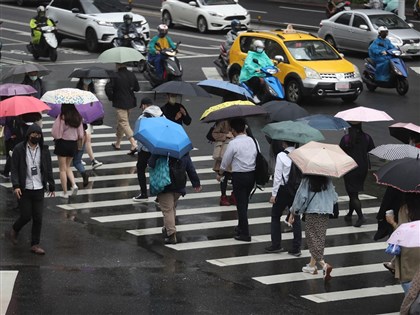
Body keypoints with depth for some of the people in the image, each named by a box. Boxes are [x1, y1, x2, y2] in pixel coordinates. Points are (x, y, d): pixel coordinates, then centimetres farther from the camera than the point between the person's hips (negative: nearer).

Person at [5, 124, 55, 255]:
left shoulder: (44, 150, 5)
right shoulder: (19, 149, -5)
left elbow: (48, 169, 9)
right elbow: (14, 169, -5)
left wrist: (51, 186, 9)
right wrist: (16, 186, -16)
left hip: (39, 189, 3)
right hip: (24, 189, -3)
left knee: (38, 218, 2)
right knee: (26, 216, -2)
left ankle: (35, 244, 12)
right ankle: (13, 232, 27)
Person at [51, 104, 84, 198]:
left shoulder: (62, 117, -17)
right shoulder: (78, 118, -3)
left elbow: (55, 133, -16)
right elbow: (81, 135, 2)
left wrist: (57, 137, 5)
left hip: (62, 143, -4)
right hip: (73, 144, 5)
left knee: (62, 169, 7)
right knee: (68, 167, 22)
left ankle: (65, 192, 10)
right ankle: (74, 184, -1)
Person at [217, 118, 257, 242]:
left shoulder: (233, 143, -14)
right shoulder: (253, 141, 1)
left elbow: (225, 162, -6)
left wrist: (220, 174, 11)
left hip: (239, 176, -6)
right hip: (252, 174, 6)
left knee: (241, 204, 0)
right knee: (244, 202, 22)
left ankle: (245, 234, 0)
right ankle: (241, 227, 36)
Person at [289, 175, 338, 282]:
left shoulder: (307, 180, -9)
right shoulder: (327, 180, 4)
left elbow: (301, 197, -10)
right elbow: (334, 197, 7)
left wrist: (293, 213, 0)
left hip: (311, 212, -5)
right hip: (325, 212, 5)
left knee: (313, 238, -1)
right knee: (320, 238, 17)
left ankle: (324, 264, -20)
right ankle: (312, 265, 27)